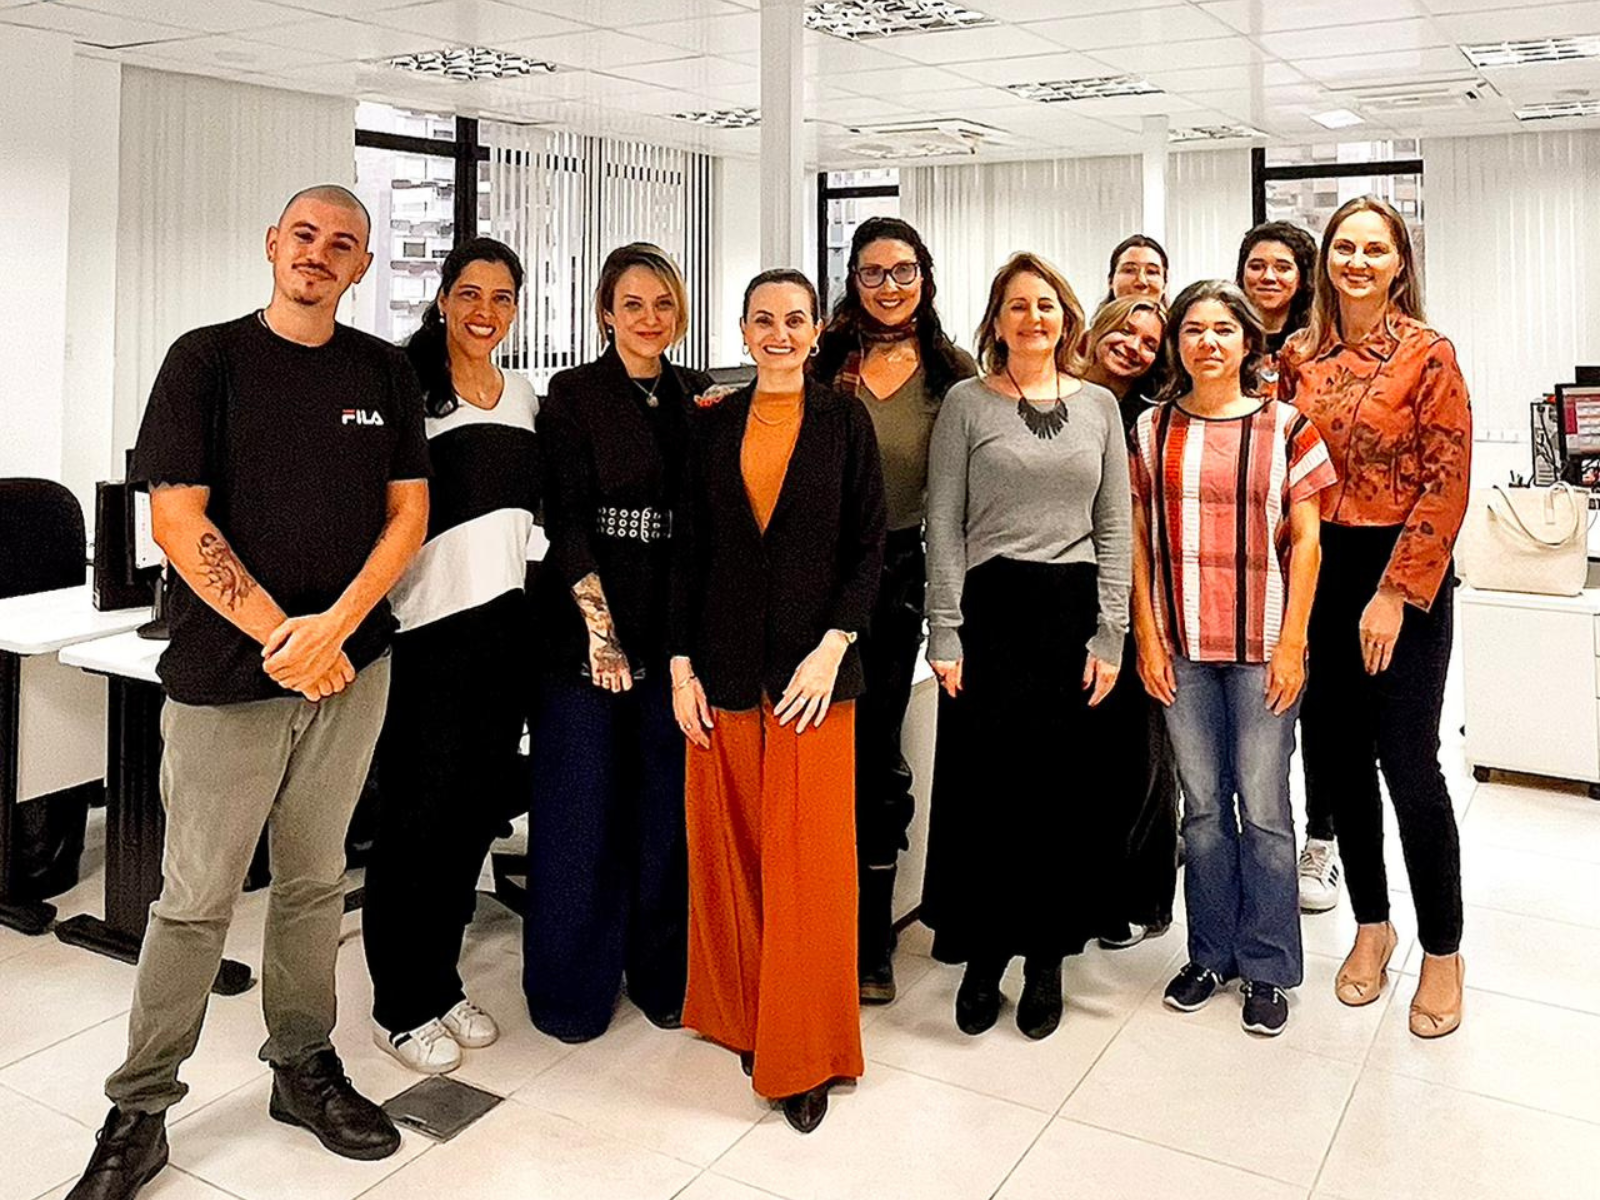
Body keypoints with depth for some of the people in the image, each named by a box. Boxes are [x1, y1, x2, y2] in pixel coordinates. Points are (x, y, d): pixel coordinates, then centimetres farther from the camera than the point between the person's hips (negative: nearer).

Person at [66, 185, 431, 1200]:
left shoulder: (386, 373, 9)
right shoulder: (208, 359, 0)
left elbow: (409, 512, 4)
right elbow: (178, 520, -7)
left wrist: (333, 628, -10)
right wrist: (280, 637, -14)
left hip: (352, 667, 3)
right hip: (227, 671, -3)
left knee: (315, 882, 13)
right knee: (197, 899, 2)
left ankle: (304, 1067, 28)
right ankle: (139, 1114, 17)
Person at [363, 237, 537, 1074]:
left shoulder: (525, 396, 13)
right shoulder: (407, 386, -8)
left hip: (502, 617, 7)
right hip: (426, 625, -6)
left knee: (480, 803, 13)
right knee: (421, 810, 2)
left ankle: (441, 981, 30)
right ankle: (400, 1006, 19)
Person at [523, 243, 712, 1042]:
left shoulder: (699, 397, 10)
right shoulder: (574, 395, -1)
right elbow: (567, 518, -8)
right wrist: (599, 626, -17)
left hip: (677, 628, 4)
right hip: (589, 623, -3)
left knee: (668, 804, 8)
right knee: (582, 805, 3)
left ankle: (664, 974, 24)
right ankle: (574, 986, 19)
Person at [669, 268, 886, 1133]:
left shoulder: (844, 420, 2)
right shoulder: (712, 426, 8)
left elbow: (869, 549, 0)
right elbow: (690, 551, 8)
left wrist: (832, 648, -12)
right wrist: (681, 665, 1)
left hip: (812, 668, -2)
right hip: (724, 667, 3)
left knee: (808, 859, 0)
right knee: (728, 850, 8)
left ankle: (805, 1056, 13)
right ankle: (742, 1018, 26)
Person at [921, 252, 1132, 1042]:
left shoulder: (1098, 406, 10)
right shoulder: (966, 404, 3)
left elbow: (1115, 527, 8)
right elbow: (944, 525, 0)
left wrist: (1110, 635, 0)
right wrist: (945, 633, -7)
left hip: (1074, 610, 2)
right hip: (989, 607, -2)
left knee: (1063, 787, 6)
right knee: (983, 784, 2)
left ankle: (1047, 956, 21)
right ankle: (983, 954, 18)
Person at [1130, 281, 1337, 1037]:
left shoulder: (1285, 427, 1)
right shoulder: (1152, 431, 6)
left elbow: (1305, 540, -1)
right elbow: (1139, 540, 5)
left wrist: (1292, 643, -7)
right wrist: (1147, 638, -1)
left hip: (1261, 645, -2)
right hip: (1181, 647, 2)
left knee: (1262, 805, 3)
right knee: (1202, 803, 11)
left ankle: (1267, 967, 18)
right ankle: (1211, 953, 25)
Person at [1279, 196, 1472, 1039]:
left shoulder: (1428, 353, -6)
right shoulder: (1299, 356, 7)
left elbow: (1447, 483, -10)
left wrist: (1396, 593, -15)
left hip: (1403, 576, -4)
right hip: (1317, 569, 5)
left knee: (1408, 762, -2)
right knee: (1333, 754, 9)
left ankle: (1442, 953, 16)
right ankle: (1371, 925, 28)